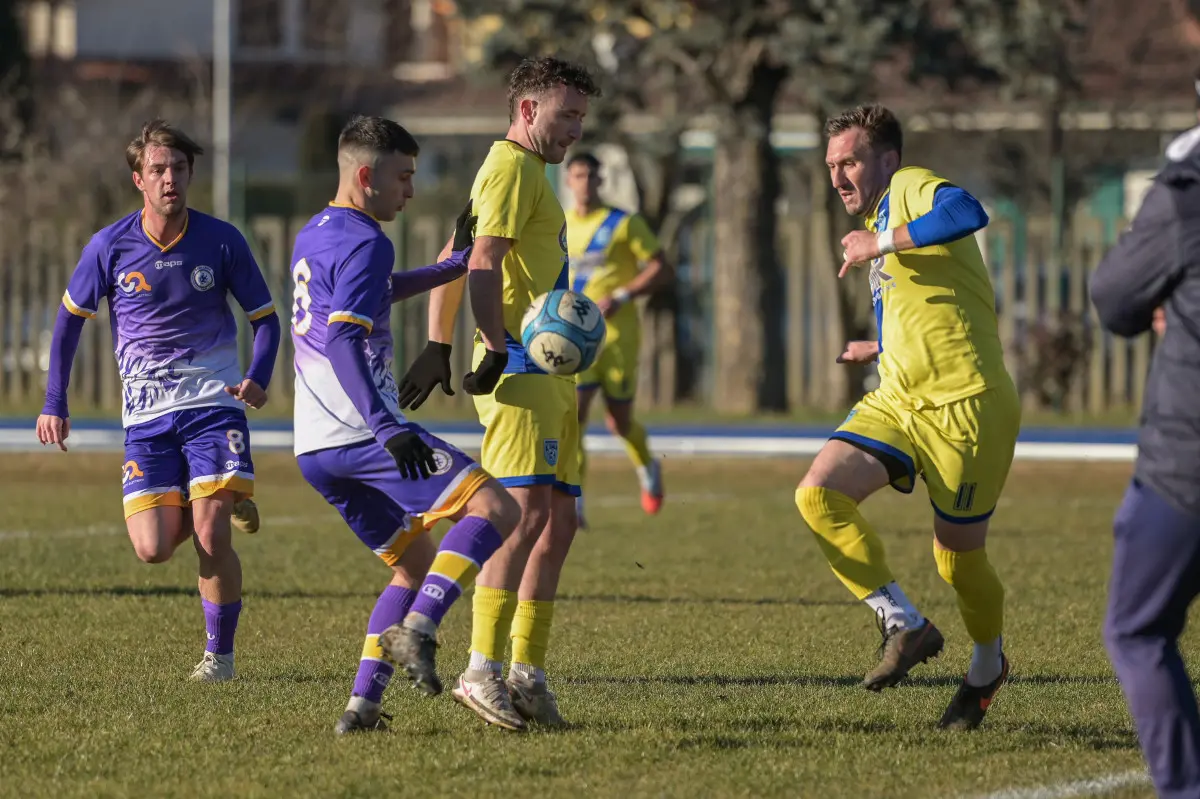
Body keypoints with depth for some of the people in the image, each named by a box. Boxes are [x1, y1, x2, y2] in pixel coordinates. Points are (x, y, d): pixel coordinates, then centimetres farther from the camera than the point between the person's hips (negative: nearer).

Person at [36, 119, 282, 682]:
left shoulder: (220, 241, -3)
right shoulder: (110, 247, -3)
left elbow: (266, 317, 7)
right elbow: (71, 317, 10)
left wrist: (258, 377, -12)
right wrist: (54, 404, 5)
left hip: (213, 402, -1)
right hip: (146, 414, 1)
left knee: (211, 537, -15)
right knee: (153, 549, -7)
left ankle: (220, 652, 6)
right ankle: (218, 505, 28)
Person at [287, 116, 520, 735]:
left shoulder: (312, 237, 20)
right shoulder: (364, 242, -9)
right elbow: (342, 340, -22)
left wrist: (450, 267, 42)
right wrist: (387, 429, -30)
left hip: (315, 448, 10)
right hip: (359, 431, -10)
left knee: (415, 562, 18)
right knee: (495, 509, -13)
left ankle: (362, 704, 6)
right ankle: (417, 630, -28)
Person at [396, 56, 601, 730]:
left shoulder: (529, 172, 24)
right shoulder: (513, 168, -7)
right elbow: (483, 267, -19)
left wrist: (439, 349, 25)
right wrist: (499, 349, -27)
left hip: (550, 372, 10)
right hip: (522, 369, -10)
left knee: (558, 521, 7)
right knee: (526, 511, -17)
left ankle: (528, 676, 8)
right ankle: (482, 669, -20)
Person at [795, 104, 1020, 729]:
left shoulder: (911, 188, -6)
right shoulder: (881, 218, 21)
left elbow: (968, 213, -32)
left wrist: (881, 242, -24)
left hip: (966, 405, -9)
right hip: (898, 401, 9)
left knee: (958, 557, 2)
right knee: (818, 494, -15)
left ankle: (988, 665, 31)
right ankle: (905, 625, -11)